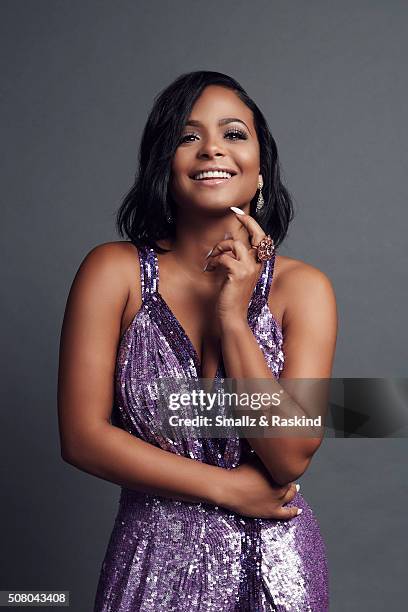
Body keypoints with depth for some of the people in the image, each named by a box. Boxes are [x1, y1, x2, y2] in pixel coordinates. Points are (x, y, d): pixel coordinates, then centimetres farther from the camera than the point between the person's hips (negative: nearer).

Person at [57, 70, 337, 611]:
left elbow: (291, 458, -14)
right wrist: (229, 489, -12)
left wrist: (233, 315, -19)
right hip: (156, 564, -1)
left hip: (275, 565, 1)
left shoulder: (301, 286, -7)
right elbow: (82, 436, -12)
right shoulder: (114, 271, -9)